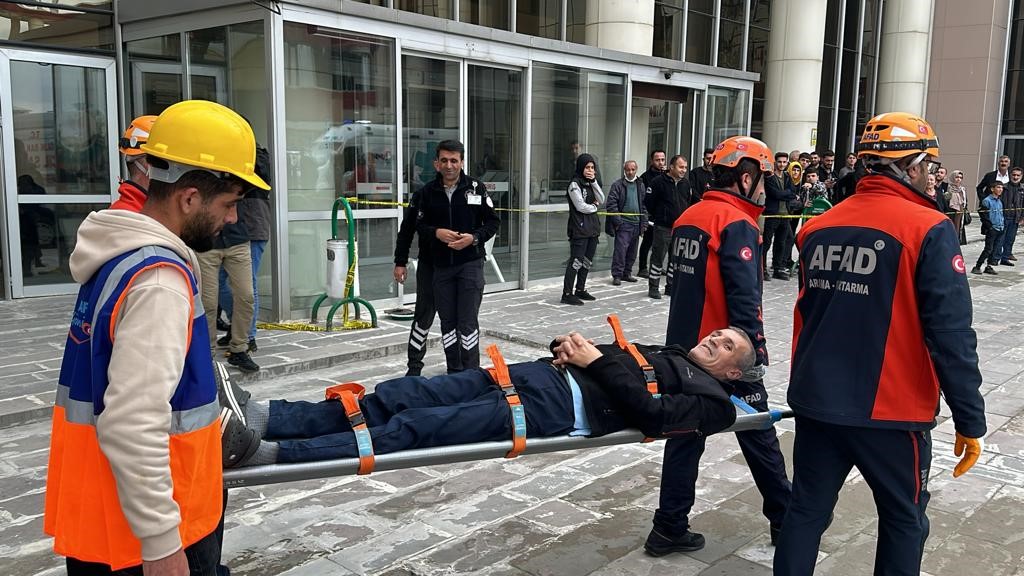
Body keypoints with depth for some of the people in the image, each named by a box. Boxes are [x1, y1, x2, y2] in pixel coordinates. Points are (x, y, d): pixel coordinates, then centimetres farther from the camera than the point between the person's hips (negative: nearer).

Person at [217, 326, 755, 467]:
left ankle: (272, 454, -30)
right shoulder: (667, 349, 34)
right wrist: (569, 348, 7)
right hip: (542, 374, 8)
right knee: (397, 396, -10)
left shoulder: (710, 398, 9)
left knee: (416, 427, -23)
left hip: (560, 409, -8)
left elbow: (650, 413, -11)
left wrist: (596, 359, -10)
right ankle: (264, 417, -18)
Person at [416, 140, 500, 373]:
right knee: (447, 322, 9)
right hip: (441, 264, 3)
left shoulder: (476, 187, -2)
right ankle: (454, 372, 20)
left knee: (468, 322, -5)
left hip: (470, 262, -3)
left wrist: (474, 237, -14)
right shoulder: (428, 191, 4)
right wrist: (437, 232, -11)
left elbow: (492, 222, 2)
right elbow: (420, 224, 9)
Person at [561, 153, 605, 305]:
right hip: (579, 228, -8)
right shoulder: (575, 184, -9)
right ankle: (567, 294, -8)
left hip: (593, 227, 8)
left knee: (587, 261, 12)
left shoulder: (591, 183, 15)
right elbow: (580, 206, -16)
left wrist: (594, 182, -5)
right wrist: (594, 207, 2)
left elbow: (601, 200, 3)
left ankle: (580, 290, 22)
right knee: (576, 261, -10)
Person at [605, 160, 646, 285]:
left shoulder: (641, 185, 13)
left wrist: (644, 222, 9)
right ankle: (617, 275, -6)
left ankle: (626, 273, 22)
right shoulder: (617, 185, -3)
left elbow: (644, 204, 16)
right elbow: (611, 204, -8)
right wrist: (618, 220, -14)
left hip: (636, 223, 6)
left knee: (632, 251, 11)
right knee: (620, 249, -11)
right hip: (623, 223, -6)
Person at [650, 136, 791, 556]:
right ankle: (785, 520, 26)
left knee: (686, 435, 12)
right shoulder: (738, 224, -16)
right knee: (759, 437, 9)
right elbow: (744, 300, -22)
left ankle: (670, 528, 15)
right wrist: (755, 353, -16)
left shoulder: (688, 218, 9)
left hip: (684, 347, 7)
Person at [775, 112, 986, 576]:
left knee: (806, 511, 14)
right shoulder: (928, 230, -13)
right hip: (891, 410, -4)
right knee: (903, 521, 15)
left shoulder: (819, 227, 4)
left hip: (816, 402, 5)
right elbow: (950, 334, -15)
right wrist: (970, 420, -8)